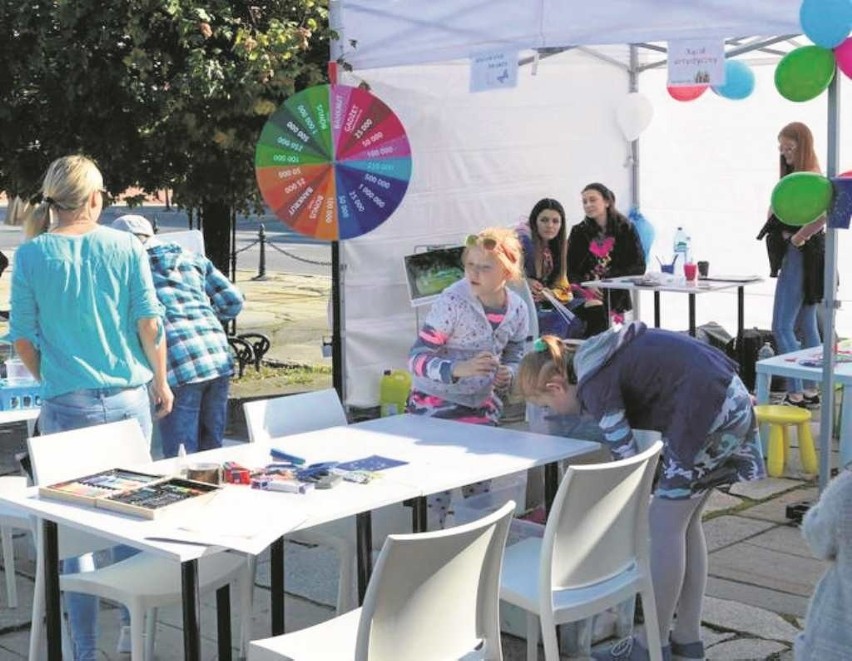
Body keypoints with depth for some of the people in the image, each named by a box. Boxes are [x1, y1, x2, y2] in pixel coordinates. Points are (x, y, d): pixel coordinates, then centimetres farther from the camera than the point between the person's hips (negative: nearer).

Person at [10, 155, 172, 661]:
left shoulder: (32, 255, -3)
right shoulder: (126, 247, -3)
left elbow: (23, 339, 0)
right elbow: (150, 323, -2)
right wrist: (161, 382, 13)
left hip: (68, 404, -1)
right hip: (129, 398, 1)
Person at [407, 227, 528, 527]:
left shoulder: (517, 309, -6)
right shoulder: (452, 302, -22)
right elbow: (417, 358, -23)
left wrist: (508, 374, -12)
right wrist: (459, 369, -40)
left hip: (482, 405, 5)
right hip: (435, 405, -5)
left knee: (481, 487, 13)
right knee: (437, 490, -8)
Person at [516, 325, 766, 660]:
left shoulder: (595, 383, -15)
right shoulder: (596, 359, 13)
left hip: (709, 411, -10)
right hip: (729, 400, 10)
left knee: (666, 524, -2)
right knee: (685, 522, 14)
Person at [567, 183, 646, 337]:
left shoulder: (626, 230, 4)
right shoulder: (579, 232, 9)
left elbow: (639, 267, 0)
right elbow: (568, 269, 4)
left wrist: (606, 279, -12)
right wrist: (585, 285, -17)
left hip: (615, 300, -1)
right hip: (586, 301, 1)